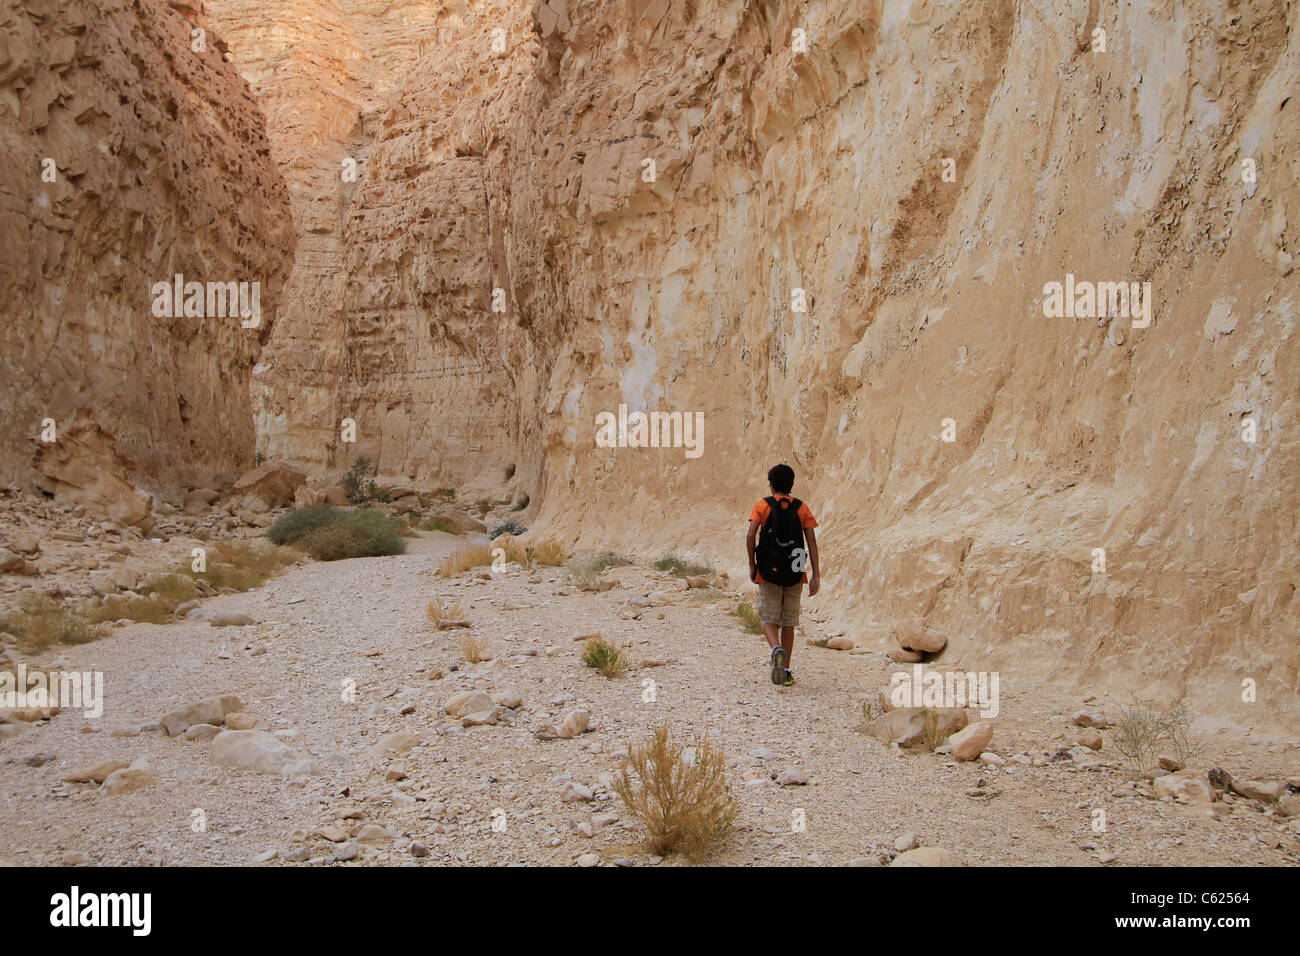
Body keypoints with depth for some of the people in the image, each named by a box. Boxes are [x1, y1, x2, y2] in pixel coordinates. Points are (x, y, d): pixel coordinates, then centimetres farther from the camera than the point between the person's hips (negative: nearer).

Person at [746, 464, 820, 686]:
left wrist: (752, 565, -1)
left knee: (769, 619, 7)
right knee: (789, 621, 12)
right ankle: (786, 671, 12)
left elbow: (750, 536, -12)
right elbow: (811, 542, -3)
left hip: (768, 571, -2)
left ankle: (776, 649, -24)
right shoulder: (802, 508, 4)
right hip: (794, 575, 2)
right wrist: (816, 576, -3)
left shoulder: (763, 505, -1)